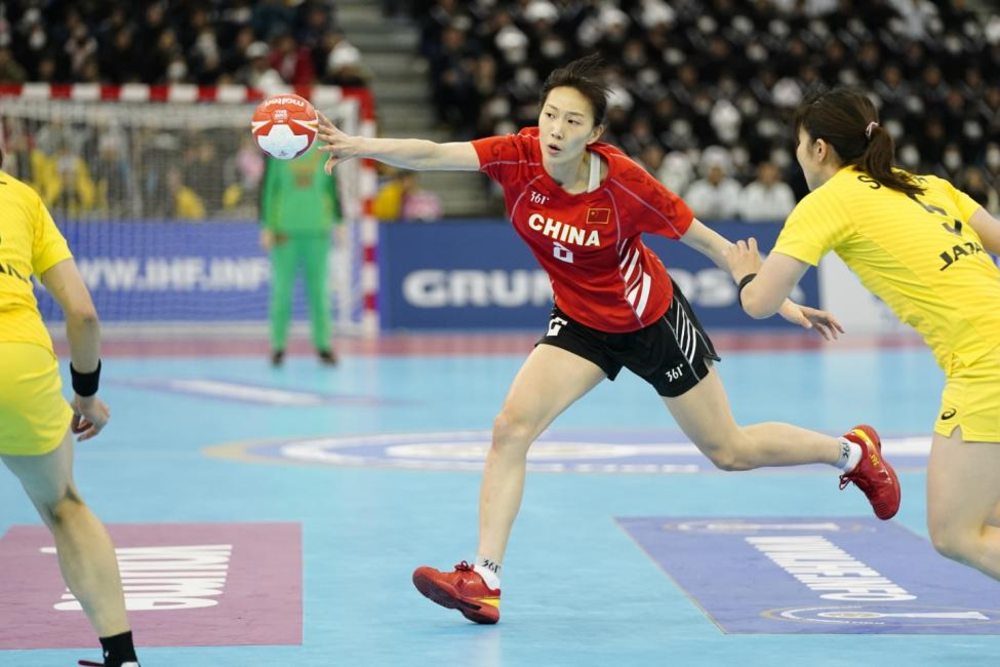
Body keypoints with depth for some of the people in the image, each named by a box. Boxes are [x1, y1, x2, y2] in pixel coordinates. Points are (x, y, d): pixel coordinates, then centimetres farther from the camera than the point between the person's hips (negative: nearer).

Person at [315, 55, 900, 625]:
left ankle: (854, 451, 35)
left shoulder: (622, 182, -27)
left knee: (733, 452, 9)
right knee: (512, 426, -17)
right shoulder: (519, 156, -21)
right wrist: (362, 146, -52)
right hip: (580, 322, 3)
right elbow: (434, 154, -35)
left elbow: (708, 241, -16)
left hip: (651, 319, -3)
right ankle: (484, 583, -13)